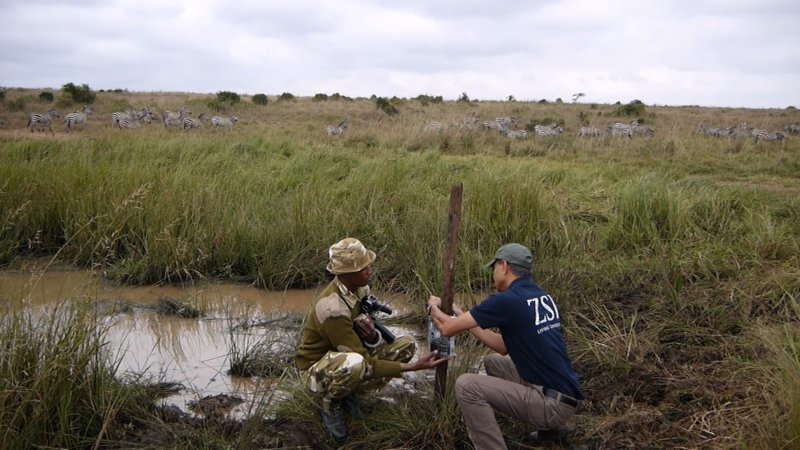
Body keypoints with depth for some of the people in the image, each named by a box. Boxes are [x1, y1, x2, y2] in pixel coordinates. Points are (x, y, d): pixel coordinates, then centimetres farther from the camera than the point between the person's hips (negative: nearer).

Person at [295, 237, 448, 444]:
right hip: (317, 370, -8)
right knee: (355, 364, -42)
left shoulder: (359, 287, -8)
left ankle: (348, 392, 3)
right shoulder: (332, 309, -33)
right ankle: (330, 402, -8)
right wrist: (412, 367, -29)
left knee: (407, 344, -6)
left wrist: (371, 335, -24)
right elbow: (366, 364, -29)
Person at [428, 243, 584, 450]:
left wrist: (434, 306, 12)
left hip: (554, 403, -9)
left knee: (466, 385, -13)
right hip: (561, 394, 9)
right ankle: (550, 426, 25)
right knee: (492, 361, 24)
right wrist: (460, 315, 21)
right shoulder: (542, 297, 10)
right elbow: (504, 347, 18)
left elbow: (448, 328, -10)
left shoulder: (507, 300, -16)